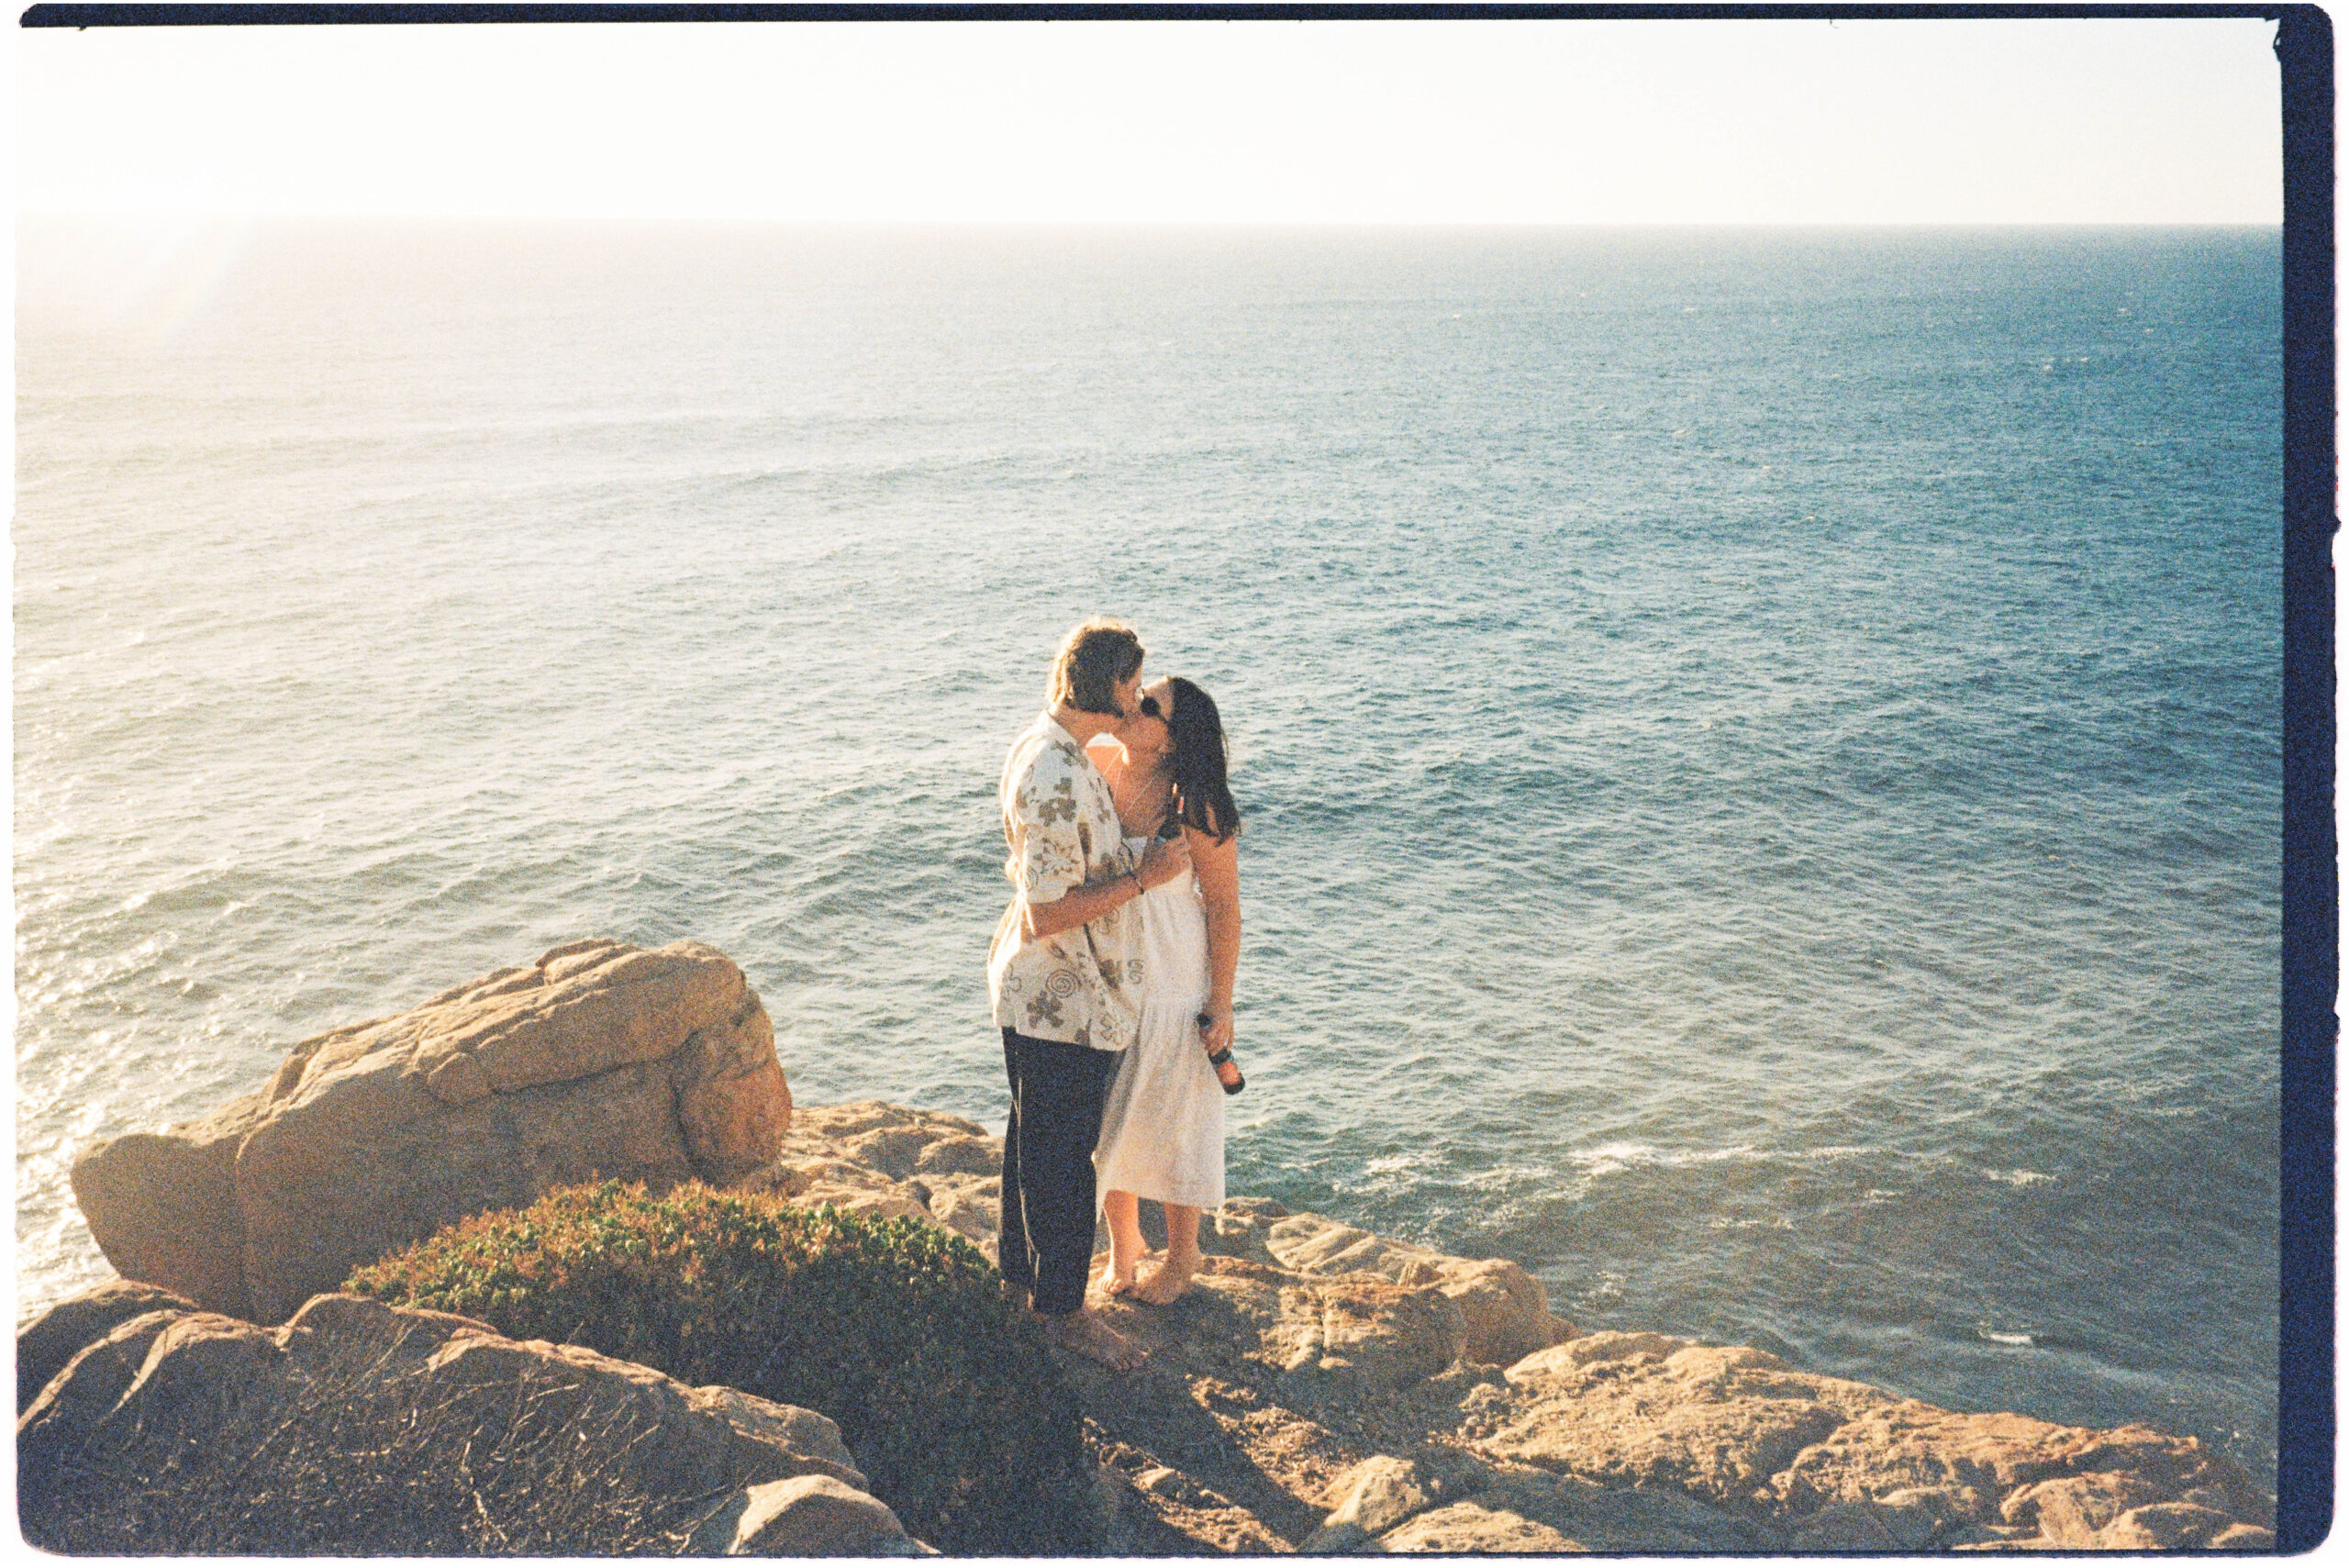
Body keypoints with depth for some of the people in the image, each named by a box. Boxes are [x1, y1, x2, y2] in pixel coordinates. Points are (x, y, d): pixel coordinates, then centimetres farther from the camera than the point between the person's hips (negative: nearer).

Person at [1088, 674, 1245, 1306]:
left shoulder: (1194, 807, -21)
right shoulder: (1102, 770, -5)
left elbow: (1225, 909, -14)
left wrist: (1220, 1006, -12)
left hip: (1174, 983, -5)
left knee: (1171, 1121, 11)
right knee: (1109, 1117, 16)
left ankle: (1181, 1258, 32)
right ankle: (1123, 1243, 38)